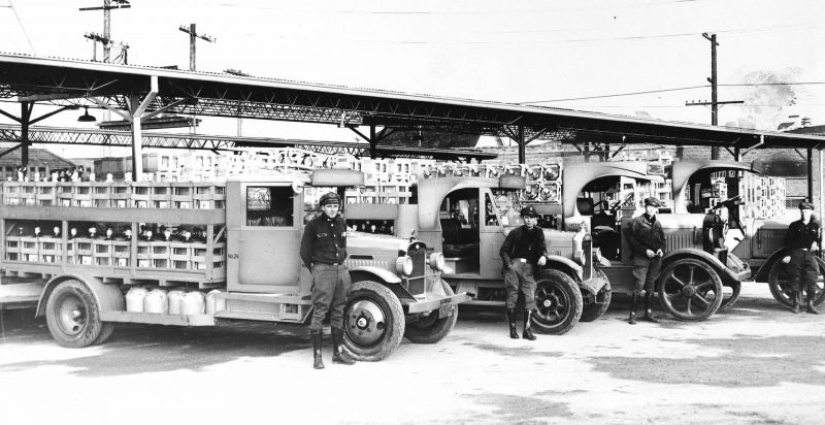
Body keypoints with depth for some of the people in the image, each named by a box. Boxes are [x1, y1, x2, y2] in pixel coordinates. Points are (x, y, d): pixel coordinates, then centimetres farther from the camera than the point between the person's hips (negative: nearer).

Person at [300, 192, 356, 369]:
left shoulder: (341, 223, 11)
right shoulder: (314, 225, -6)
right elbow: (305, 251, 0)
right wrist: (315, 270, 2)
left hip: (341, 269, 6)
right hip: (323, 270, -6)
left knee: (338, 312, 11)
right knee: (319, 312, -6)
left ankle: (338, 352, 18)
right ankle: (317, 356, -3)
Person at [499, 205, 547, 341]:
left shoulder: (538, 232, 17)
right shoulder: (516, 232, 9)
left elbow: (542, 247, 6)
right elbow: (503, 250, 7)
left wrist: (543, 256, -17)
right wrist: (508, 264, -8)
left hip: (529, 268, 2)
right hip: (514, 264, -2)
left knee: (530, 297, -7)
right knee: (512, 296, -1)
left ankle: (527, 330, -3)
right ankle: (512, 329, 7)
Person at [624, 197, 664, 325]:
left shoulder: (657, 223, 11)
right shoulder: (637, 222, -6)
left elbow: (662, 240, 21)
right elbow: (630, 239, -10)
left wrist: (661, 249, 1)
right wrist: (645, 250, -14)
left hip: (655, 258, 5)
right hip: (641, 258, -5)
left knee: (650, 287, 12)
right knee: (639, 286, -9)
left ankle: (648, 313, 21)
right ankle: (632, 315, -4)